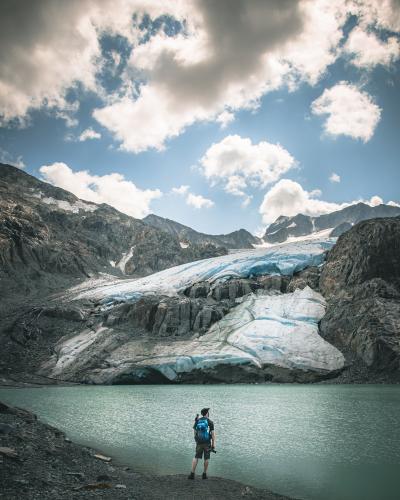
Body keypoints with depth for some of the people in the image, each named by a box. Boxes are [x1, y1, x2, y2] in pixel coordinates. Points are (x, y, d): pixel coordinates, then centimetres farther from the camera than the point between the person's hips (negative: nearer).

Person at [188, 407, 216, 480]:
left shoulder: (197, 421, 4)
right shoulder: (210, 421, -7)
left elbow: (195, 431, 7)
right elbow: (213, 433, -9)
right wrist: (213, 444, -4)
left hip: (199, 442, 3)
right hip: (207, 442, -3)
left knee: (196, 457, 5)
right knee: (206, 458, 9)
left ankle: (192, 474, -1)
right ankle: (204, 474, 14)